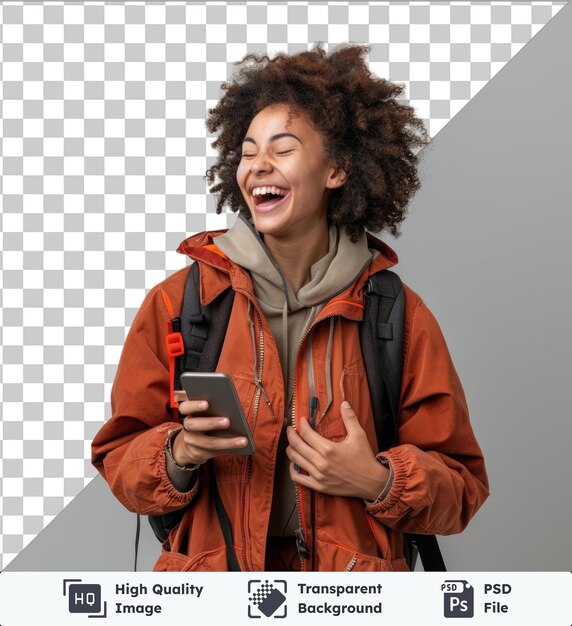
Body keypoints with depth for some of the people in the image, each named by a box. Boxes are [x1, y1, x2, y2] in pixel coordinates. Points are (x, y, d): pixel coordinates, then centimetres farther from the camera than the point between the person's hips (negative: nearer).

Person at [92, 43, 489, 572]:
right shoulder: (177, 301, -3)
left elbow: (461, 487, 1)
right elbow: (119, 459, 1)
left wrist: (380, 482, -16)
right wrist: (179, 453, -17)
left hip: (352, 590, -1)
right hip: (211, 566, 2)